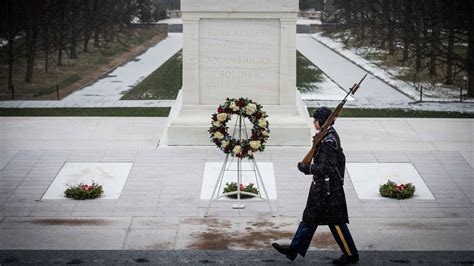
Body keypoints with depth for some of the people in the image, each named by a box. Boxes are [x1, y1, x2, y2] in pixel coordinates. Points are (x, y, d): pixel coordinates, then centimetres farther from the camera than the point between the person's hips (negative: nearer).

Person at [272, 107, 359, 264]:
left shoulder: (328, 141, -23)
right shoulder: (331, 136, 7)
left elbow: (326, 168, -26)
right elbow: (339, 158, 17)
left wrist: (306, 168, -16)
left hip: (328, 188, -10)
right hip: (321, 186, 10)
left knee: (336, 222, 1)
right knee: (309, 217, 14)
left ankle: (351, 255, 13)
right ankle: (294, 249, 22)